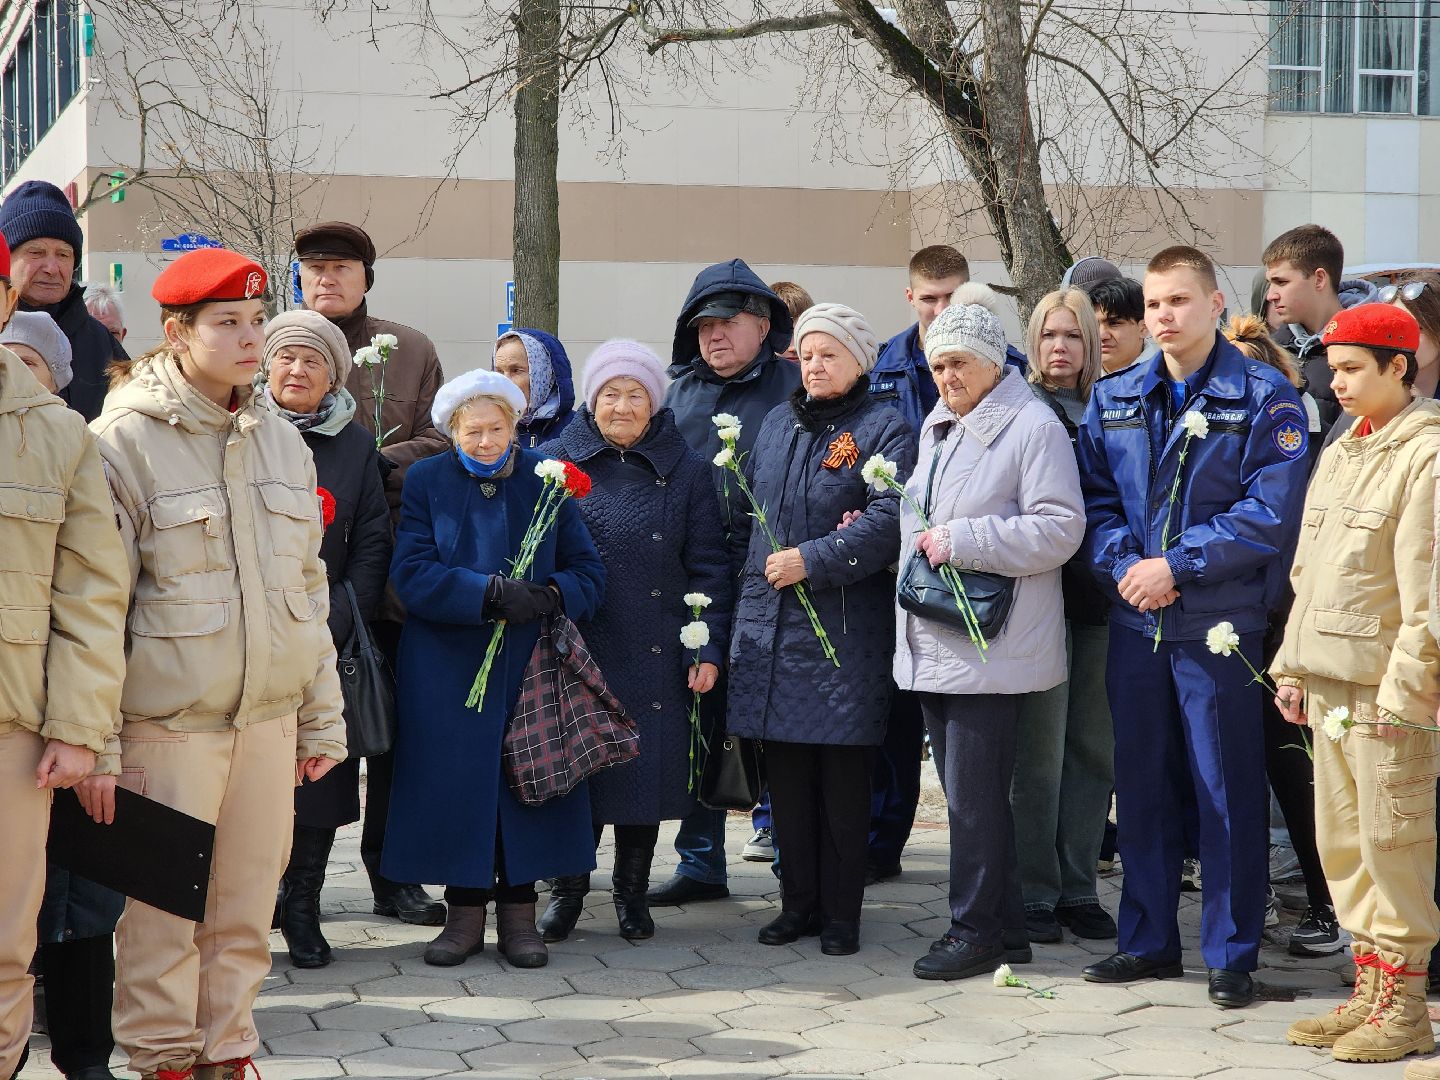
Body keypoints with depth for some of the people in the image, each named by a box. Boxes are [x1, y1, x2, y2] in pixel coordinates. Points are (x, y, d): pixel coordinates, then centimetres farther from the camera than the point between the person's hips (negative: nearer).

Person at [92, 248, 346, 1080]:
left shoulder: (282, 442, 12)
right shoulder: (125, 440, -6)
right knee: (164, 909, 0)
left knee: (247, 908, 9)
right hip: (168, 721, -5)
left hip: (269, 716, 5)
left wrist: (323, 718, 17)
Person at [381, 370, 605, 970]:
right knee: (457, 788, 1)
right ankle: (465, 912, 12)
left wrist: (549, 596, -20)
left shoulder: (546, 480, 6)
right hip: (449, 670, -1)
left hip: (531, 667, 1)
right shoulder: (426, 482, 3)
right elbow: (411, 572, -9)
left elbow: (587, 572, 3)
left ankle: (518, 912, 13)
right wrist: (489, 594, -22)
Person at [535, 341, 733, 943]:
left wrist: (708, 649, -3)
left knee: (647, 770, 5)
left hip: (656, 658, 1)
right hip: (575, 652, 0)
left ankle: (632, 892, 21)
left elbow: (707, 567, 4)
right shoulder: (557, 461, 4)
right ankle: (568, 888, 19)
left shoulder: (687, 471, 5)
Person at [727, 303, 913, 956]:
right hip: (769, 625, 5)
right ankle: (798, 902, 18)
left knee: (843, 778, 0)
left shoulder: (885, 430, -3)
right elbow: (747, 510, 23)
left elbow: (889, 517, -16)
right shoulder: (777, 424, 16)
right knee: (785, 773, 8)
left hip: (845, 631, -5)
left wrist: (811, 559, -18)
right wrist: (750, 571, 11)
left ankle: (841, 912, 9)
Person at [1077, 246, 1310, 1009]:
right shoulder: (1113, 399, 10)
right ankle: (1148, 940, 22)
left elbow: (1270, 511, -12)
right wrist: (1124, 564, -10)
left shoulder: (1264, 399, -5)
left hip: (1220, 621, -4)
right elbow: (1095, 497, 9)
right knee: (1142, 783, 11)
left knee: (1227, 789, 0)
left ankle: (1231, 954, 9)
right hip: (1134, 618, 5)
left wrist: (1175, 565, -15)